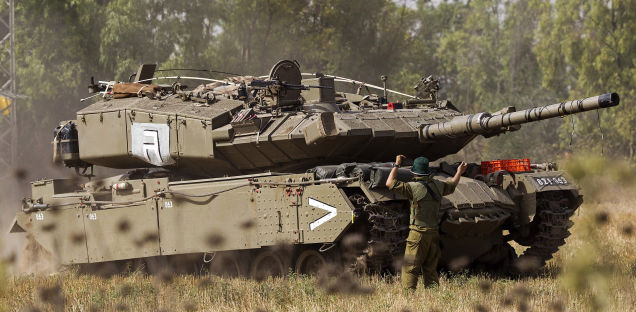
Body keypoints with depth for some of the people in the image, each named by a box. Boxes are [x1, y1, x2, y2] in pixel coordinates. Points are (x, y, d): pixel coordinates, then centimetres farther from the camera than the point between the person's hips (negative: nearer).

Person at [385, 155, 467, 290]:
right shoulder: (438, 184, 4)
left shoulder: (413, 187, -15)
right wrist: (459, 172, 44)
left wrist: (397, 165, 0)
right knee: (430, 268, 15)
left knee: (410, 268, -4)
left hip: (418, 233, -6)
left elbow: (390, 183, -11)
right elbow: (452, 185, 25)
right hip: (434, 233, 6)